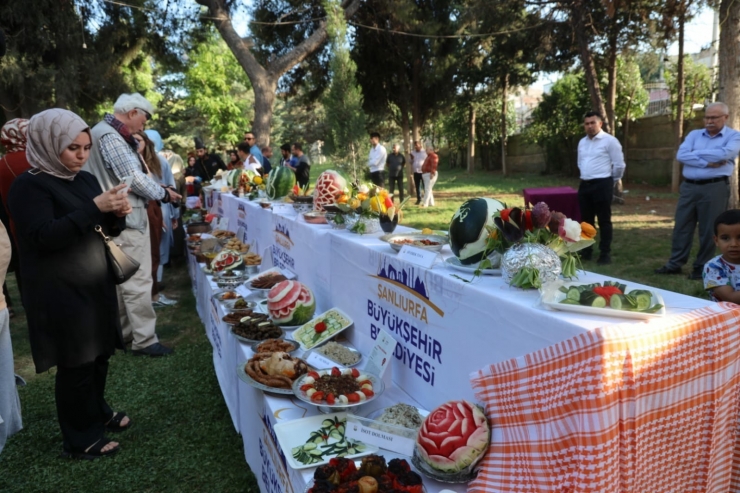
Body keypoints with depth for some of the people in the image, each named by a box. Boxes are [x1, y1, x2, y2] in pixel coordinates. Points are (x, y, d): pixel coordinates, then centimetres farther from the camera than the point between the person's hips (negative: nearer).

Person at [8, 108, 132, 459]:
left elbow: (108, 230, 13)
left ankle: (97, 412, 37)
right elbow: (45, 237, -23)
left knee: (99, 354, 15)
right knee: (75, 364, 1)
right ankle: (80, 440, 17)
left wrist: (117, 214, -10)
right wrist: (94, 207, -29)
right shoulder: (30, 186, -12)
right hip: (60, 292, -7)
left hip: (95, 283, 7)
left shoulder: (85, 179, 9)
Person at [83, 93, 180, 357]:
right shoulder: (110, 137, -17)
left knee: (123, 279, 17)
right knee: (138, 281, -6)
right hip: (126, 219, -11)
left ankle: (125, 330, 28)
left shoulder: (107, 133, 17)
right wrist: (163, 193, -7)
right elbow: (133, 177, -19)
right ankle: (144, 340, 0)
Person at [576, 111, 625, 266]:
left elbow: (619, 164, -7)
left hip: (602, 185, -6)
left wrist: (612, 180, 4)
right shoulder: (582, 142, 13)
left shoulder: (610, 141, -8)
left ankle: (605, 254, 8)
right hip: (584, 185, 6)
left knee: (604, 221, 0)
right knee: (586, 220, 12)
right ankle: (586, 251, 23)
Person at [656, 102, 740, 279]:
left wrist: (695, 153, -7)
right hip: (689, 187, 4)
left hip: (715, 188, -4)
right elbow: (681, 155, -4)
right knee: (681, 226, 6)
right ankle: (675, 264, 14)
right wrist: (707, 163, -14)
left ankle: (702, 267, 14)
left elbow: (724, 154, -19)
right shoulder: (694, 134, 12)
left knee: (708, 230, 2)